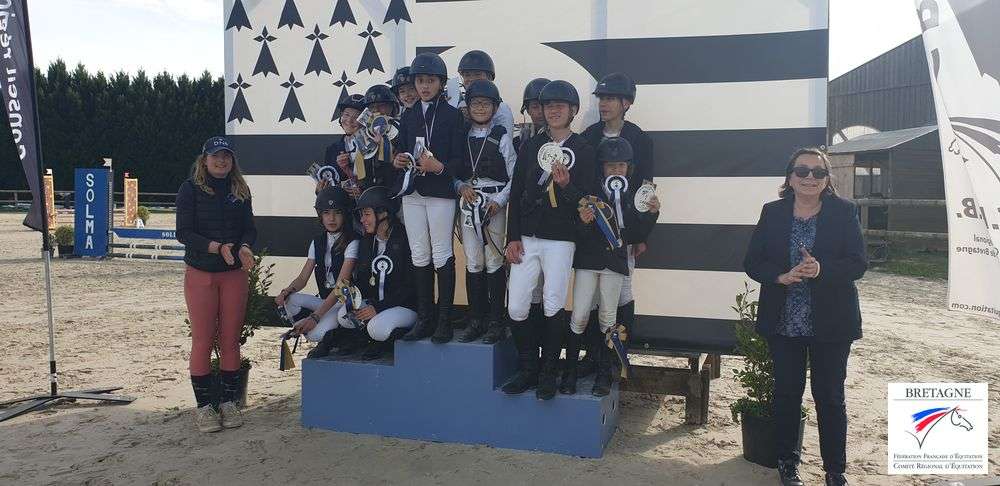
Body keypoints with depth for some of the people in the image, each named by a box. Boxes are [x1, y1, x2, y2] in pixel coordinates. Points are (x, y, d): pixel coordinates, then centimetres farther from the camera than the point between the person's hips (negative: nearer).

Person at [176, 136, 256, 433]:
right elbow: (183, 232, -9)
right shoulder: (190, 189, -3)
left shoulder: (240, 190, 8)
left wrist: (244, 247, -15)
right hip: (200, 274, -3)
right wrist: (216, 247, -22)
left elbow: (250, 228, 7)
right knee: (203, 340, 1)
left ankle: (228, 401, 17)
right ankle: (204, 405, 11)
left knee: (231, 339, 7)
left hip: (235, 274, 3)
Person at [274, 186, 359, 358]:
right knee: (288, 300, -19)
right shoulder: (317, 242, 10)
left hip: (346, 301, -7)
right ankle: (326, 340, -5)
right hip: (324, 300, 7)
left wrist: (315, 316, -29)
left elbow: (341, 285, -20)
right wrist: (286, 291, -19)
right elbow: (302, 278, 5)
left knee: (316, 332, -31)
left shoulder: (352, 243, -12)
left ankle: (330, 338, 4)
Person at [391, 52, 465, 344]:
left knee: (442, 256, -2)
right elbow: (400, 151, 16)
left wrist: (439, 167, -23)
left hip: (441, 192, -5)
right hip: (412, 193, 5)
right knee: (419, 256, 8)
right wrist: (397, 162, -7)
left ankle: (444, 320, 6)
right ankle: (424, 318, 15)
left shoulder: (452, 115, 0)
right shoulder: (408, 117, 14)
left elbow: (460, 159, -6)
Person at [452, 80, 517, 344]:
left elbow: (514, 176, -3)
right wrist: (462, 187, -8)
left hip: (494, 204, -3)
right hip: (468, 203, 3)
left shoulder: (501, 136, 0)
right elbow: (454, 172, 12)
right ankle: (476, 320, 14)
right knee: (473, 263, 6)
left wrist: (499, 201, -13)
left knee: (494, 262, -1)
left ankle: (496, 322, 8)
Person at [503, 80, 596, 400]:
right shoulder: (531, 146, 11)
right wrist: (512, 238, 1)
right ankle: (528, 370, 15)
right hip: (526, 239, 3)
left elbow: (584, 199, -4)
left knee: (553, 307, -5)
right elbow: (516, 194, 9)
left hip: (560, 241, -3)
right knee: (515, 308, -1)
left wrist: (566, 186, -26)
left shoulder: (583, 150, 1)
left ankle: (548, 374, 11)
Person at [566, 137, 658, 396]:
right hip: (587, 260, -3)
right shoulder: (591, 192, -2)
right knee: (579, 317, -6)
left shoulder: (632, 196, 9)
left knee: (608, 318, 8)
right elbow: (577, 231, -5)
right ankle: (569, 372, 6)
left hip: (615, 262, 3)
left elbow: (636, 235, 9)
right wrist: (584, 222, -26)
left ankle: (604, 374, 17)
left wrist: (651, 214, -3)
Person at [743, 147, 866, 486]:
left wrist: (822, 269, -25)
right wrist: (782, 276, -20)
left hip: (831, 324, -1)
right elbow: (752, 262, -1)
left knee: (830, 396, 8)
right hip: (783, 323, 2)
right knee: (786, 392, 13)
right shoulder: (772, 213, 1)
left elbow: (858, 264, -8)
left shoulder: (844, 212, -3)